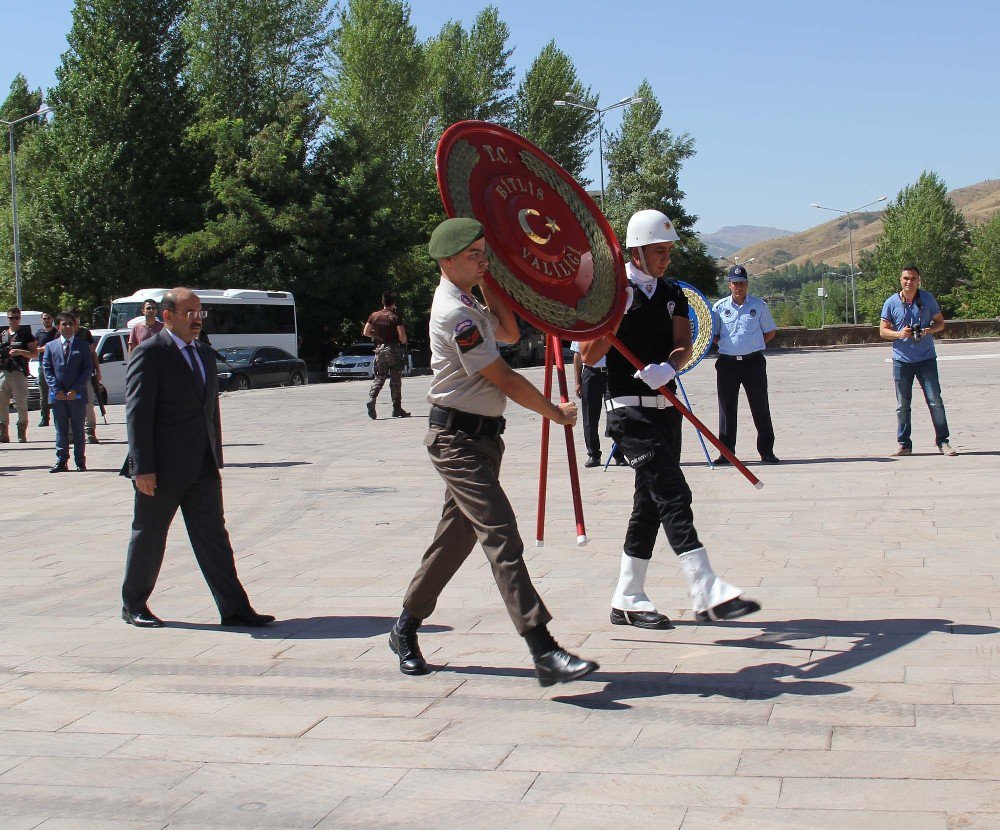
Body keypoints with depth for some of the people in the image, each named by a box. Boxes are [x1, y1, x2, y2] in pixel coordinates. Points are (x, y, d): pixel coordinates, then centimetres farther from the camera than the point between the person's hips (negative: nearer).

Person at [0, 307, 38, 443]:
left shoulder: (26, 334, 4)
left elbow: (35, 353, 0)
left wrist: (20, 352, -14)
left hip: (19, 372, -4)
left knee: (21, 404, -5)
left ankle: (22, 434, 1)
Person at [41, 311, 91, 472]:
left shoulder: (83, 346, 7)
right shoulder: (50, 346, 11)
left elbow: (88, 369, 0)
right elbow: (46, 369, 5)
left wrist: (75, 389, -11)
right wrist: (57, 390, -8)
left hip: (77, 395, -1)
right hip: (57, 395, 1)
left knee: (78, 429, 3)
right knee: (61, 430, 4)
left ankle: (80, 462, 7)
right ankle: (61, 461, 7)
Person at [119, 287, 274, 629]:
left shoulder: (205, 356, 16)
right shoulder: (149, 354, -9)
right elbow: (137, 413, -14)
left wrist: (216, 458, 15)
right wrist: (143, 468, -18)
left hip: (203, 468, 6)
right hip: (162, 468, -6)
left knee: (213, 538, 2)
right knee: (148, 537, 8)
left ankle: (234, 608, 1)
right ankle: (133, 606, 23)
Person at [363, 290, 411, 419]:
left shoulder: (374, 315, 2)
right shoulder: (396, 317, -10)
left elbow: (366, 332, 7)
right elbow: (402, 337, -15)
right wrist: (403, 343, 7)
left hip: (379, 349, 4)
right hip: (394, 350, -3)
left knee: (379, 377, 11)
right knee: (395, 380, 3)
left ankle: (371, 398, -14)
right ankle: (397, 409, 6)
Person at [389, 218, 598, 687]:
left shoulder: (468, 303, 14)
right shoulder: (454, 313, -18)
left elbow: (510, 333, 19)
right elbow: (504, 379, -17)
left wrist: (488, 282, 10)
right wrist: (557, 413, -7)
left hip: (479, 437, 10)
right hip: (458, 439, -10)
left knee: (457, 535, 16)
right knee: (501, 537, -18)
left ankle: (406, 629, 29)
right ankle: (544, 653, -25)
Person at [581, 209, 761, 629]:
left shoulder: (672, 293, 12)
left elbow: (683, 344, -1)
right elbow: (589, 356, -11)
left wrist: (668, 367, -23)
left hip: (665, 407, 7)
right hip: (630, 410, -7)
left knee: (651, 503, 9)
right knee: (673, 496, -15)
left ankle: (627, 601, 17)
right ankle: (707, 593, -20)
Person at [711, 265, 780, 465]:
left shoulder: (759, 305, 6)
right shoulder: (720, 307, 8)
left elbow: (771, 332, 11)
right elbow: (713, 335, 13)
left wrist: (753, 344, 1)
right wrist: (727, 343, -2)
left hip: (753, 361, -1)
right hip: (727, 363, 1)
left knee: (760, 407, 1)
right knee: (727, 407, 3)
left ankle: (767, 451, 8)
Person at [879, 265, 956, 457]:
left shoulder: (927, 299, 2)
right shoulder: (891, 303, 1)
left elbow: (940, 323, 9)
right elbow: (883, 331, 4)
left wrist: (928, 330, -12)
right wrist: (899, 334, -15)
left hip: (926, 359, 0)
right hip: (902, 360, 0)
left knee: (935, 401, -3)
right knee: (902, 404, 4)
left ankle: (942, 442, 6)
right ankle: (904, 444, 12)